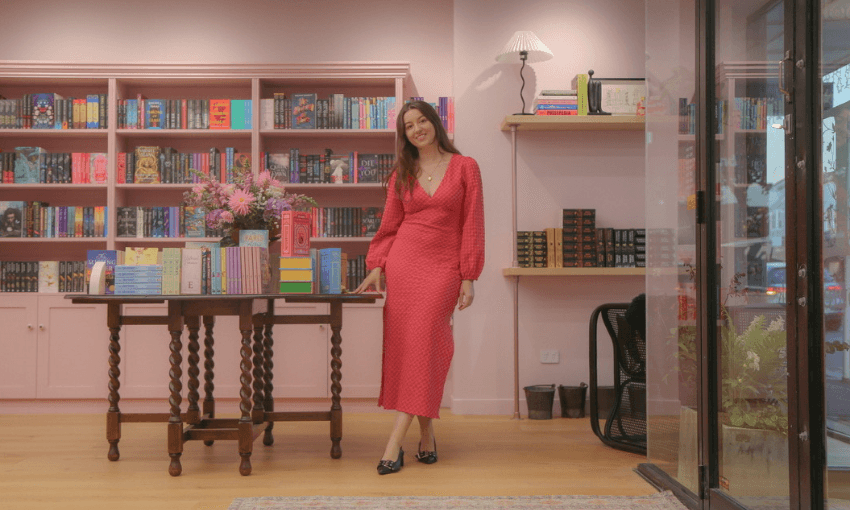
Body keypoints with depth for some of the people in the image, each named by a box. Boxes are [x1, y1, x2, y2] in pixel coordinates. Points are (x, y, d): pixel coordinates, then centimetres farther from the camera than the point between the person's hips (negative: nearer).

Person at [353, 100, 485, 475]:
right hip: (403, 262, 3)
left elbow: (472, 224, 1)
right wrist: (376, 267, 1)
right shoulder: (402, 174, 12)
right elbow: (390, 226, 14)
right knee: (402, 344, -2)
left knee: (423, 344, -12)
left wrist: (468, 278, -5)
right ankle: (426, 434, 10)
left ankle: (395, 442, -10)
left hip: (443, 268, -3)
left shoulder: (465, 168, 4)